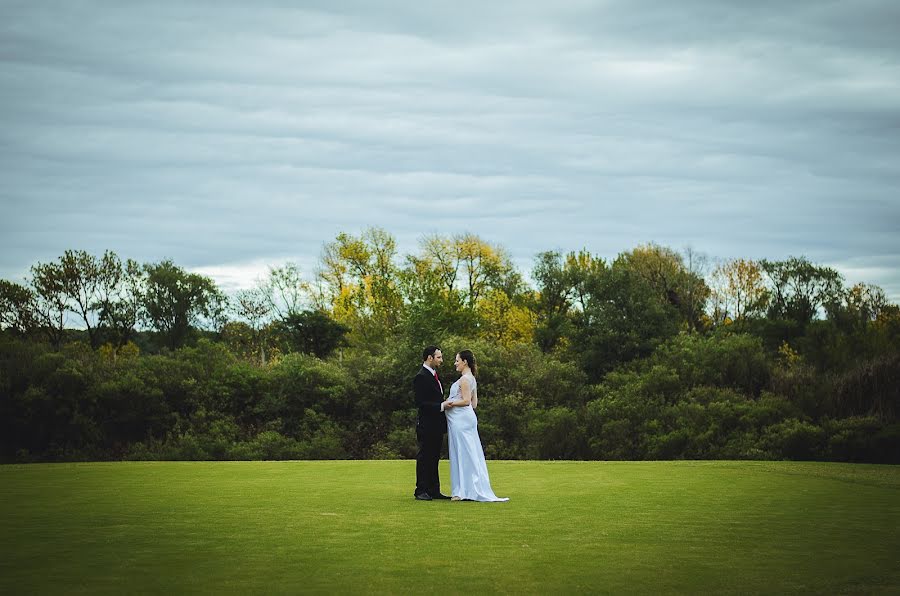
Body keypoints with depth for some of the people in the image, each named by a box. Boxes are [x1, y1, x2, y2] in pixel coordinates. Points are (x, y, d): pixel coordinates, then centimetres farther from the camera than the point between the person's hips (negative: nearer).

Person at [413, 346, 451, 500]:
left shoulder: (434, 375, 17)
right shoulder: (421, 377, -14)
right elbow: (420, 403, -20)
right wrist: (441, 406, -23)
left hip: (437, 425, 10)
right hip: (427, 425, -10)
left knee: (434, 459, 12)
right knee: (424, 458, -4)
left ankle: (434, 491, 16)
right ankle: (421, 491, 1)